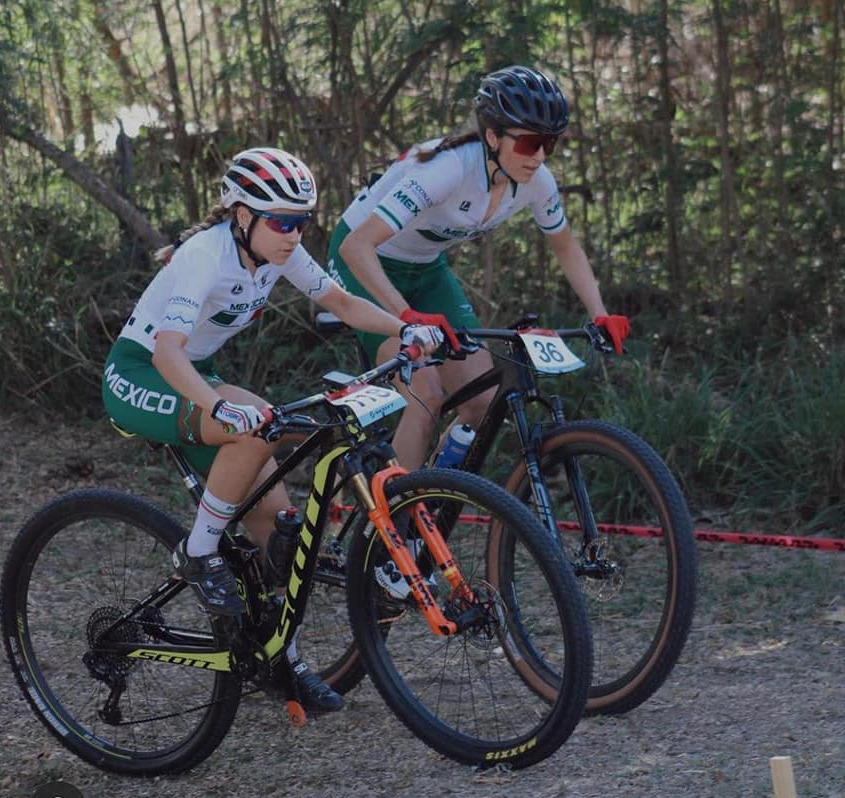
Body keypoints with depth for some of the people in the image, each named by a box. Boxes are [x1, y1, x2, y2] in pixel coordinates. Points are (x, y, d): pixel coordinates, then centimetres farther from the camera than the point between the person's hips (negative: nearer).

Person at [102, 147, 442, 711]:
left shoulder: (277, 251, -7)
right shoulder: (207, 254, -29)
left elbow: (343, 303, 3)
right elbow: (167, 351, -40)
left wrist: (406, 329, -15)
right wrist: (223, 407, -56)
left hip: (193, 377, 8)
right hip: (137, 375, -8)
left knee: (274, 514, -4)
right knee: (257, 424, -34)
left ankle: (280, 660, 8)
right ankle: (199, 553, -18)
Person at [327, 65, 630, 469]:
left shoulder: (535, 181, -17)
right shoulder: (448, 168, -36)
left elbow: (565, 246, 4)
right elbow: (357, 246, -42)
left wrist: (601, 316, -10)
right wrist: (409, 317, -53)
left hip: (426, 268, 6)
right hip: (369, 266, -6)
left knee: (484, 399, -6)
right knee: (425, 394, -23)